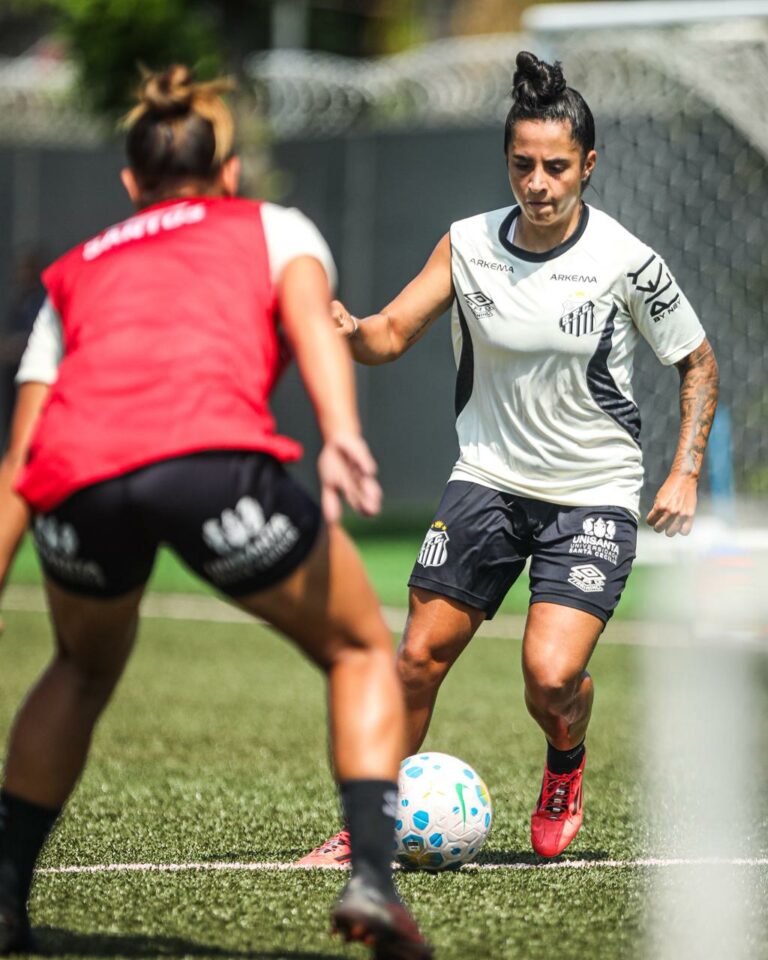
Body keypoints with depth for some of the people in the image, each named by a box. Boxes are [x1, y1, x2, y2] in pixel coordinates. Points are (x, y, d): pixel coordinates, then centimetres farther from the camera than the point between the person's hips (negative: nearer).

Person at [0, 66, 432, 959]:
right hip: (212, 453, -3)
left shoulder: (74, 274, 35)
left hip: (77, 478, 3)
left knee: (83, 669, 33)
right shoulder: (274, 227, 28)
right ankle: (371, 876, 1)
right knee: (360, 651, 20)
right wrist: (340, 436, -12)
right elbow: (311, 317, 4)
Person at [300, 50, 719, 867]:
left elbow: (697, 363, 1)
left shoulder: (626, 261, -12)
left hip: (594, 495, -3)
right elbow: (393, 333, -5)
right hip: (489, 478, 3)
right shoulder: (468, 245, -4)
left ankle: (566, 769, 19)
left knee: (551, 676, -17)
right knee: (420, 656, 0)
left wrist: (684, 473, -7)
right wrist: (348, 331, -28)